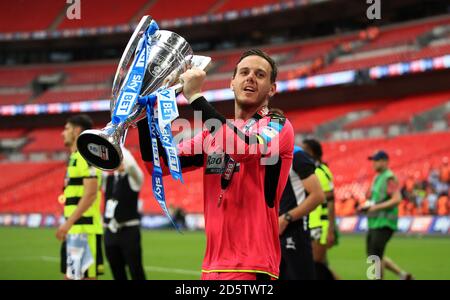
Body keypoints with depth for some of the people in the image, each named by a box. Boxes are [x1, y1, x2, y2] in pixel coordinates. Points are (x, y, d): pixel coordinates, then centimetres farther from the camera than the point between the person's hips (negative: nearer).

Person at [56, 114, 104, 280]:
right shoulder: (76, 156, 19)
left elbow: (90, 194, -20)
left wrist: (68, 223, -23)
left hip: (84, 230, -10)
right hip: (74, 230, 10)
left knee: (86, 276, -8)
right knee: (70, 276, 10)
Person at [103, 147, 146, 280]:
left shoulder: (133, 177, -5)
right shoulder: (108, 177, 12)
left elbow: (130, 164, -25)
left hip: (129, 231, -6)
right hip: (110, 232, 6)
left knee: (136, 273, -6)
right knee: (118, 274, 10)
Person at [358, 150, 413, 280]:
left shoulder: (390, 178, -13)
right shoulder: (377, 178, 17)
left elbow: (397, 199, -23)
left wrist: (376, 207, -22)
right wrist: (366, 206, 7)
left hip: (384, 222, -10)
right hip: (374, 222, 10)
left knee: (376, 256, -9)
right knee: (372, 256, 12)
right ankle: (403, 275, 21)